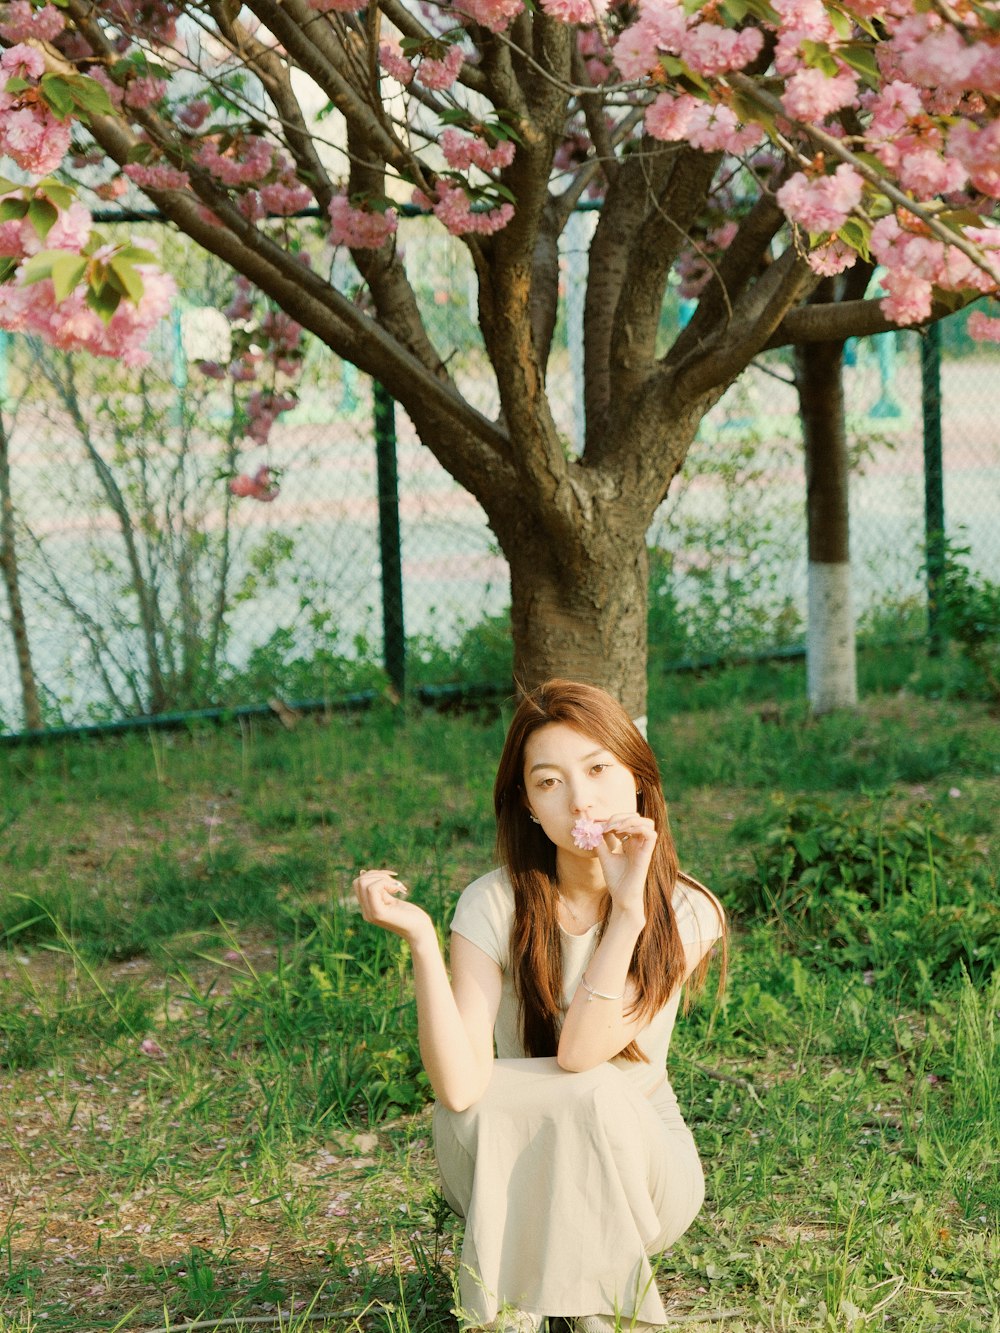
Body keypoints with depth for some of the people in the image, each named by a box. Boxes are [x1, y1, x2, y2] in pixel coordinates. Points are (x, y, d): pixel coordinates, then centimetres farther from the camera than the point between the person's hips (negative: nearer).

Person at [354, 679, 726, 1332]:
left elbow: (580, 1056, -27)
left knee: (592, 1093, -31)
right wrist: (419, 937, -35)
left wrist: (630, 908, -33)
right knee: (482, 1104, -31)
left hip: (641, 1174, 0)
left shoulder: (684, 912, -14)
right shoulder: (495, 905, -14)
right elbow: (459, 1085, -27)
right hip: (513, 1176, 1)